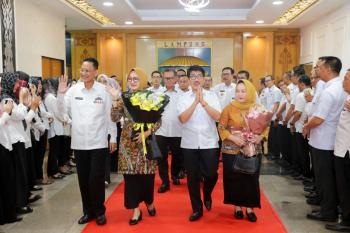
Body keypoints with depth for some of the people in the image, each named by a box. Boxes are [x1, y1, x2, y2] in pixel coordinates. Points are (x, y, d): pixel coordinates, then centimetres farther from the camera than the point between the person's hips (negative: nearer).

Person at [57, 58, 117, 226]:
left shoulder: (104, 90, -5)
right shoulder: (74, 89, 0)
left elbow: (110, 115, 0)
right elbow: (62, 110, 4)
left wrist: (113, 138, 2)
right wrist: (61, 93, -12)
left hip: (98, 143, -3)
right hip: (79, 143, 3)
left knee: (96, 179, 1)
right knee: (83, 179, 12)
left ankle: (99, 211, 20)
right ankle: (88, 211, 28)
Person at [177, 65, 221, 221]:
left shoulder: (212, 96, 2)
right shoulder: (183, 98, 2)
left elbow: (217, 117, -10)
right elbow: (182, 119, -12)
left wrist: (203, 101, -16)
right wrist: (196, 101, -16)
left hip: (209, 143, 0)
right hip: (189, 144, 1)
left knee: (211, 175, 1)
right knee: (192, 177, 7)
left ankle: (207, 195, 35)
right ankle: (197, 209, 24)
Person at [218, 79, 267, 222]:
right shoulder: (229, 108, -5)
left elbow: (266, 126, 6)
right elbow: (221, 127, -4)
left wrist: (260, 137, -13)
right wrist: (233, 138, -19)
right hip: (232, 151, -1)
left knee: (251, 179, 6)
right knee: (234, 179, 7)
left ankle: (250, 208, 21)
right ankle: (237, 206, 24)